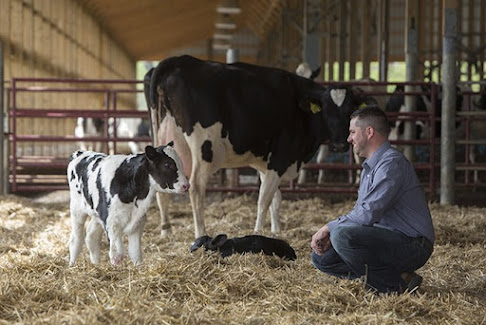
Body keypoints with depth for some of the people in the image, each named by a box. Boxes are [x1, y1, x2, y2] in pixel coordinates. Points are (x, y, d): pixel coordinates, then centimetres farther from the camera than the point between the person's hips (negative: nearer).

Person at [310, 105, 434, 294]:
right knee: (322, 257, 6)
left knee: (343, 235, -29)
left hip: (412, 246, -10)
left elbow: (369, 214, -25)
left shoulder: (392, 163, -17)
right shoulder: (369, 167, 17)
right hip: (388, 240, 10)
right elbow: (360, 212, 18)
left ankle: (396, 285, -14)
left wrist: (330, 228, -14)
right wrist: (328, 234, -1)